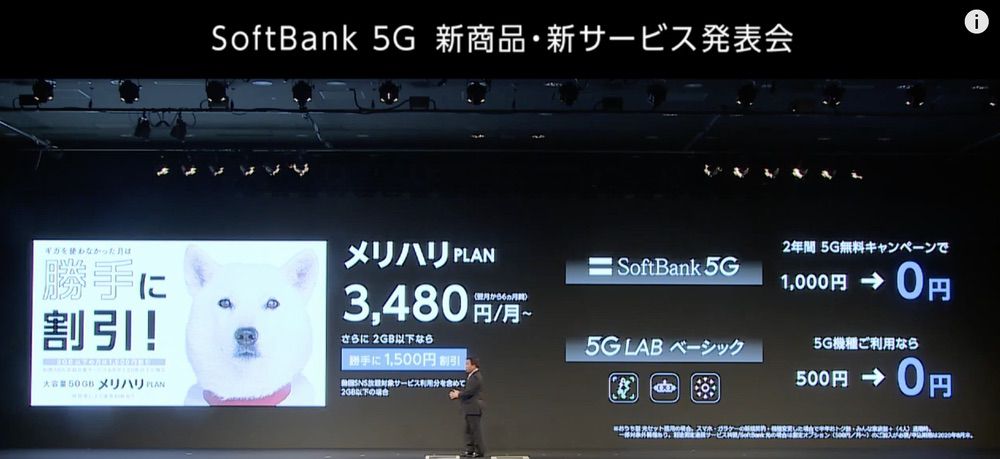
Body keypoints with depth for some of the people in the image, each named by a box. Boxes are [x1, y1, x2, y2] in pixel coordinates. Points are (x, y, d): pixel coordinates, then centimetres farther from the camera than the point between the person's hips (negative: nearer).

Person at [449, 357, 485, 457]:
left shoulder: (476, 377, -17)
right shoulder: (472, 376, 16)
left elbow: (469, 392, -22)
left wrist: (458, 395, -11)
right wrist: (458, 393, 3)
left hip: (474, 408, -10)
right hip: (469, 408, 10)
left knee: (475, 429, -5)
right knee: (468, 429, 11)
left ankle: (479, 451, -1)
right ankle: (470, 450, 15)